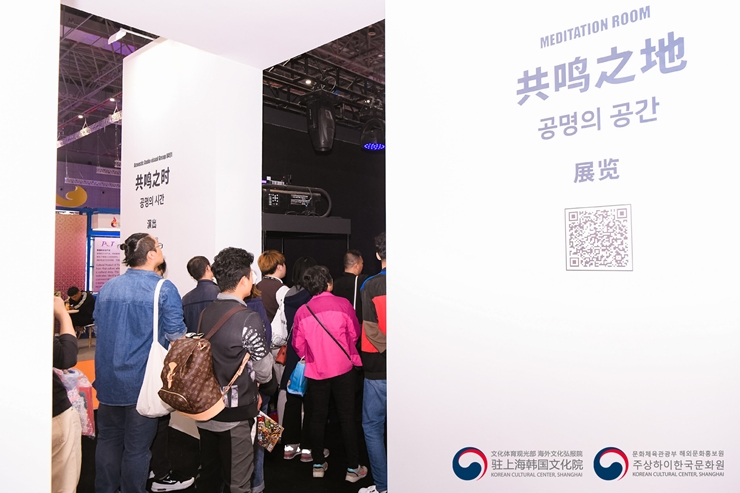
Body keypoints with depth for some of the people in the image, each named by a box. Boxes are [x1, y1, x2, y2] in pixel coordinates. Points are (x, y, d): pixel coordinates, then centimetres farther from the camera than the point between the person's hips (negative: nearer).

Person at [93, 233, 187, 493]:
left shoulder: (107, 287, 5)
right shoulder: (164, 288, -15)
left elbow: (98, 326, 17)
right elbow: (176, 335, -17)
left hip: (109, 378, 6)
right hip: (144, 380, -5)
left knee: (108, 438, 19)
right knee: (136, 446, 7)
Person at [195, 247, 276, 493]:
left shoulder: (206, 313, 1)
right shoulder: (248, 318, -20)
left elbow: (212, 357, 7)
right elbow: (263, 368, -12)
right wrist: (261, 386, 12)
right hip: (234, 413, -7)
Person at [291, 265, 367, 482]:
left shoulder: (302, 311, -6)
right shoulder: (343, 304, -12)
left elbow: (298, 345, 1)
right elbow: (355, 334, -4)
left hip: (315, 371, 2)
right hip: (343, 369, -2)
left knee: (318, 418, 16)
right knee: (347, 418, 8)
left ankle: (318, 464, 27)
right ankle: (353, 468, 15)